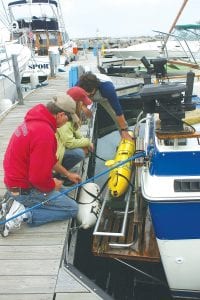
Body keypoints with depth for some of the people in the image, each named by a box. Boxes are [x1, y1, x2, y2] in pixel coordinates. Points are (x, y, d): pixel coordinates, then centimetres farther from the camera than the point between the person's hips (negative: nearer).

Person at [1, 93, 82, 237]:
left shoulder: (36, 120, 3)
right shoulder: (44, 133, -30)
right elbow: (39, 177, -29)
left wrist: (67, 174, 22)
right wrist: (53, 185, -8)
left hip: (16, 180, 10)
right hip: (25, 188, -9)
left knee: (63, 192, 22)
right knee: (72, 208, -2)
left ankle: (17, 200, 11)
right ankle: (23, 213, -9)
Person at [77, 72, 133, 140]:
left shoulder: (107, 87, -46)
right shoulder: (79, 84, -38)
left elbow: (117, 109, -39)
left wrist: (124, 130, -34)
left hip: (105, 98, -2)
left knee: (120, 119, -13)